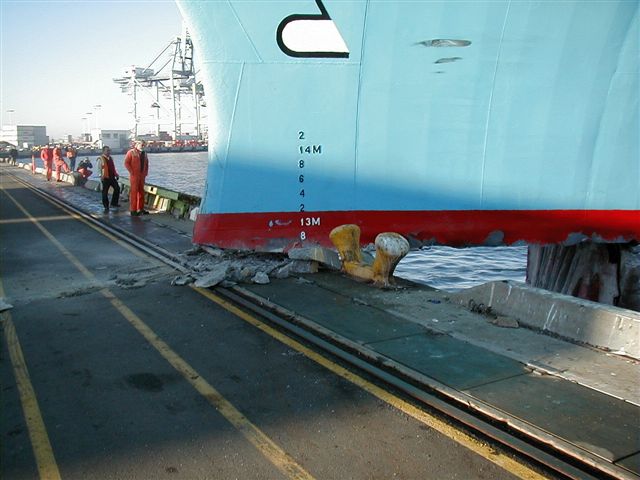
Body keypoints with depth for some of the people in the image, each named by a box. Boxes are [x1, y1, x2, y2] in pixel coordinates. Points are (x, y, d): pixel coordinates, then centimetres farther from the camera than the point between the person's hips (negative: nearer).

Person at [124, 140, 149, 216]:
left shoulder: (144, 153, 13)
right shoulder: (131, 152, -7)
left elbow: (146, 163, 23)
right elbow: (126, 163, -12)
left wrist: (146, 172, 12)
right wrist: (131, 172, -15)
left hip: (142, 176, 7)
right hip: (134, 176, -7)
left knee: (141, 192, 10)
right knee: (134, 192, -6)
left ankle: (140, 209, 18)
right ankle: (133, 210, -3)